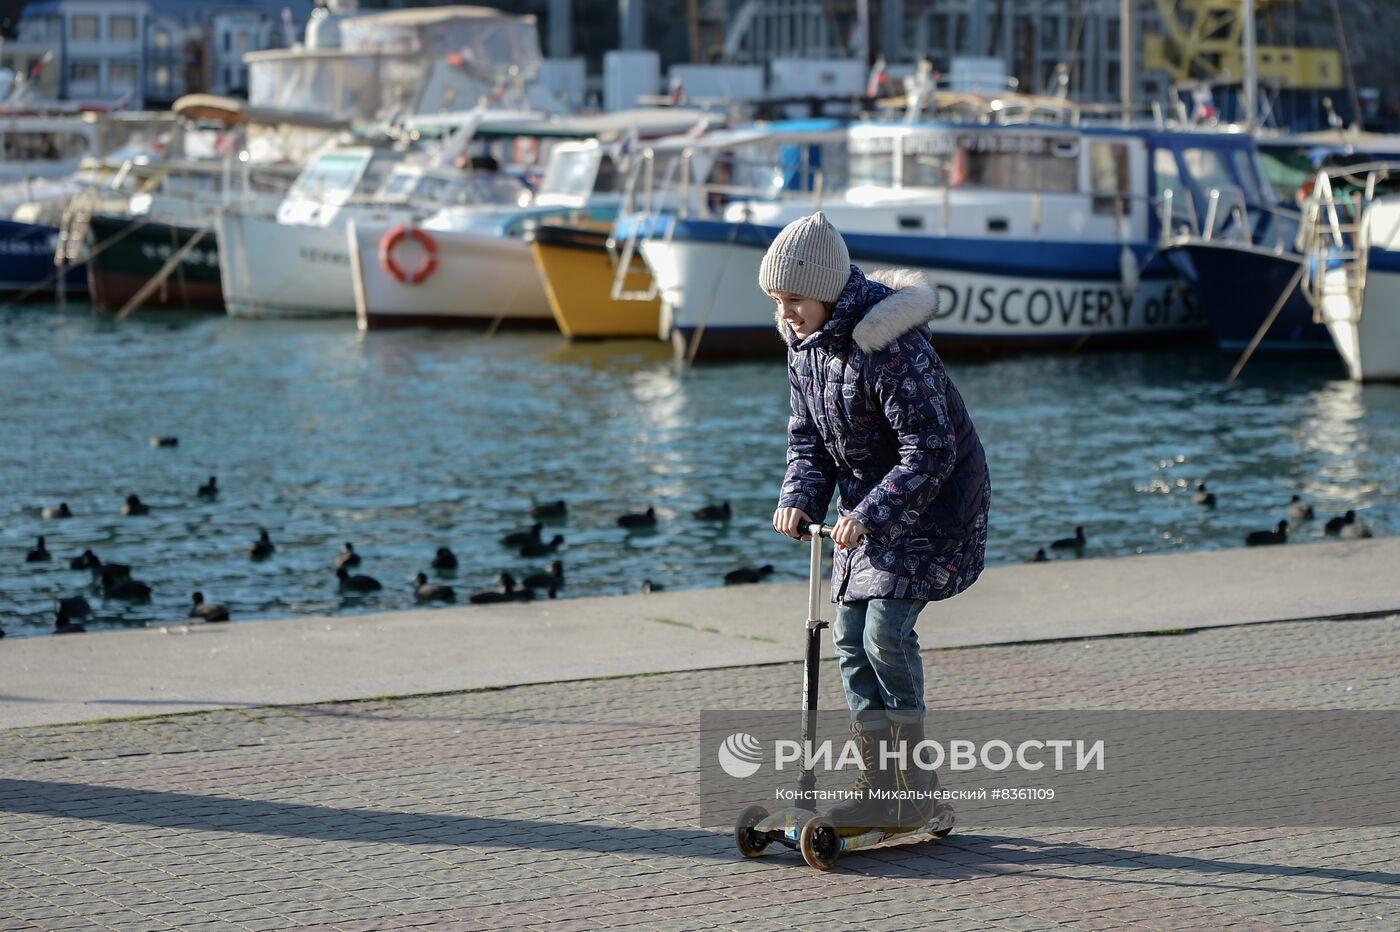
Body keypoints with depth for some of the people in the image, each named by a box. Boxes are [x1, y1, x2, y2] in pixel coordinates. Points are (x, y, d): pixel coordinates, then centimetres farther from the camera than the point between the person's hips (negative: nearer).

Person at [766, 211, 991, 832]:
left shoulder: (890, 345, -27)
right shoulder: (804, 342, 0)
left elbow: (930, 449, -28)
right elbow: (807, 435, 8)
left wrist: (871, 513, -34)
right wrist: (800, 496, -11)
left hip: (933, 503, -8)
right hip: (870, 504, 9)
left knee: (886, 628, -18)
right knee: (851, 637, 3)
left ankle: (912, 780, -4)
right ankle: (876, 787, 10)